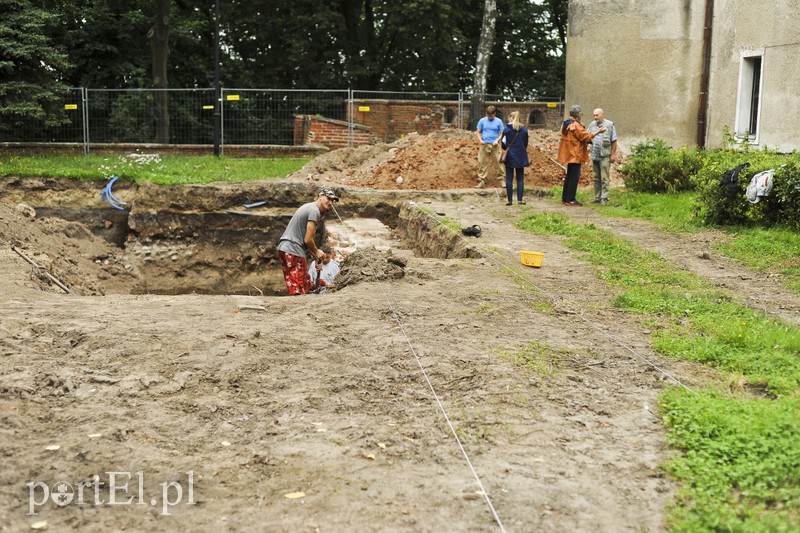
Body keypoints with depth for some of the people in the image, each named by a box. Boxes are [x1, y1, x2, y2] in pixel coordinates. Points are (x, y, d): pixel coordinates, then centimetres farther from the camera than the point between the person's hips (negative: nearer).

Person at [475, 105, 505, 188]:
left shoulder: (499, 121, 3)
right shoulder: (482, 121, 5)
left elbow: (502, 133, 4)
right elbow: (478, 132, 9)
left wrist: (497, 140, -12)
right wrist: (480, 140, -8)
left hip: (495, 145, -1)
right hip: (484, 145, 1)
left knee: (497, 163, -3)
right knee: (482, 163, 0)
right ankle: (482, 181, 6)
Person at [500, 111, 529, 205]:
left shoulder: (507, 129, -7)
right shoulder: (524, 129, 1)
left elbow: (503, 143, -2)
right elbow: (526, 143, 8)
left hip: (510, 156, -2)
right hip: (521, 157, 2)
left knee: (509, 178, 3)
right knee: (520, 179, 8)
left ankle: (510, 200, 1)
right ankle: (520, 199, 2)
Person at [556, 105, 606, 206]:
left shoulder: (566, 124, 11)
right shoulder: (575, 125, -19)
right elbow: (586, 136, -16)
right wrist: (598, 132, -8)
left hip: (569, 154, 10)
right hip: (575, 155, -10)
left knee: (569, 176, 16)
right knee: (574, 177, -5)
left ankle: (565, 198, 19)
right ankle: (570, 200, -5)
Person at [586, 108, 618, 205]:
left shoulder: (610, 125, -4)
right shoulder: (592, 124, 10)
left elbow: (614, 141, -4)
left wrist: (613, 154, -7)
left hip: (605, 156, -5)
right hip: (594, 156, 5)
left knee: (604, 178, -3)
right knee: (596, 178, 10)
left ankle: (604, 198, 1)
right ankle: (597, 197, 17)